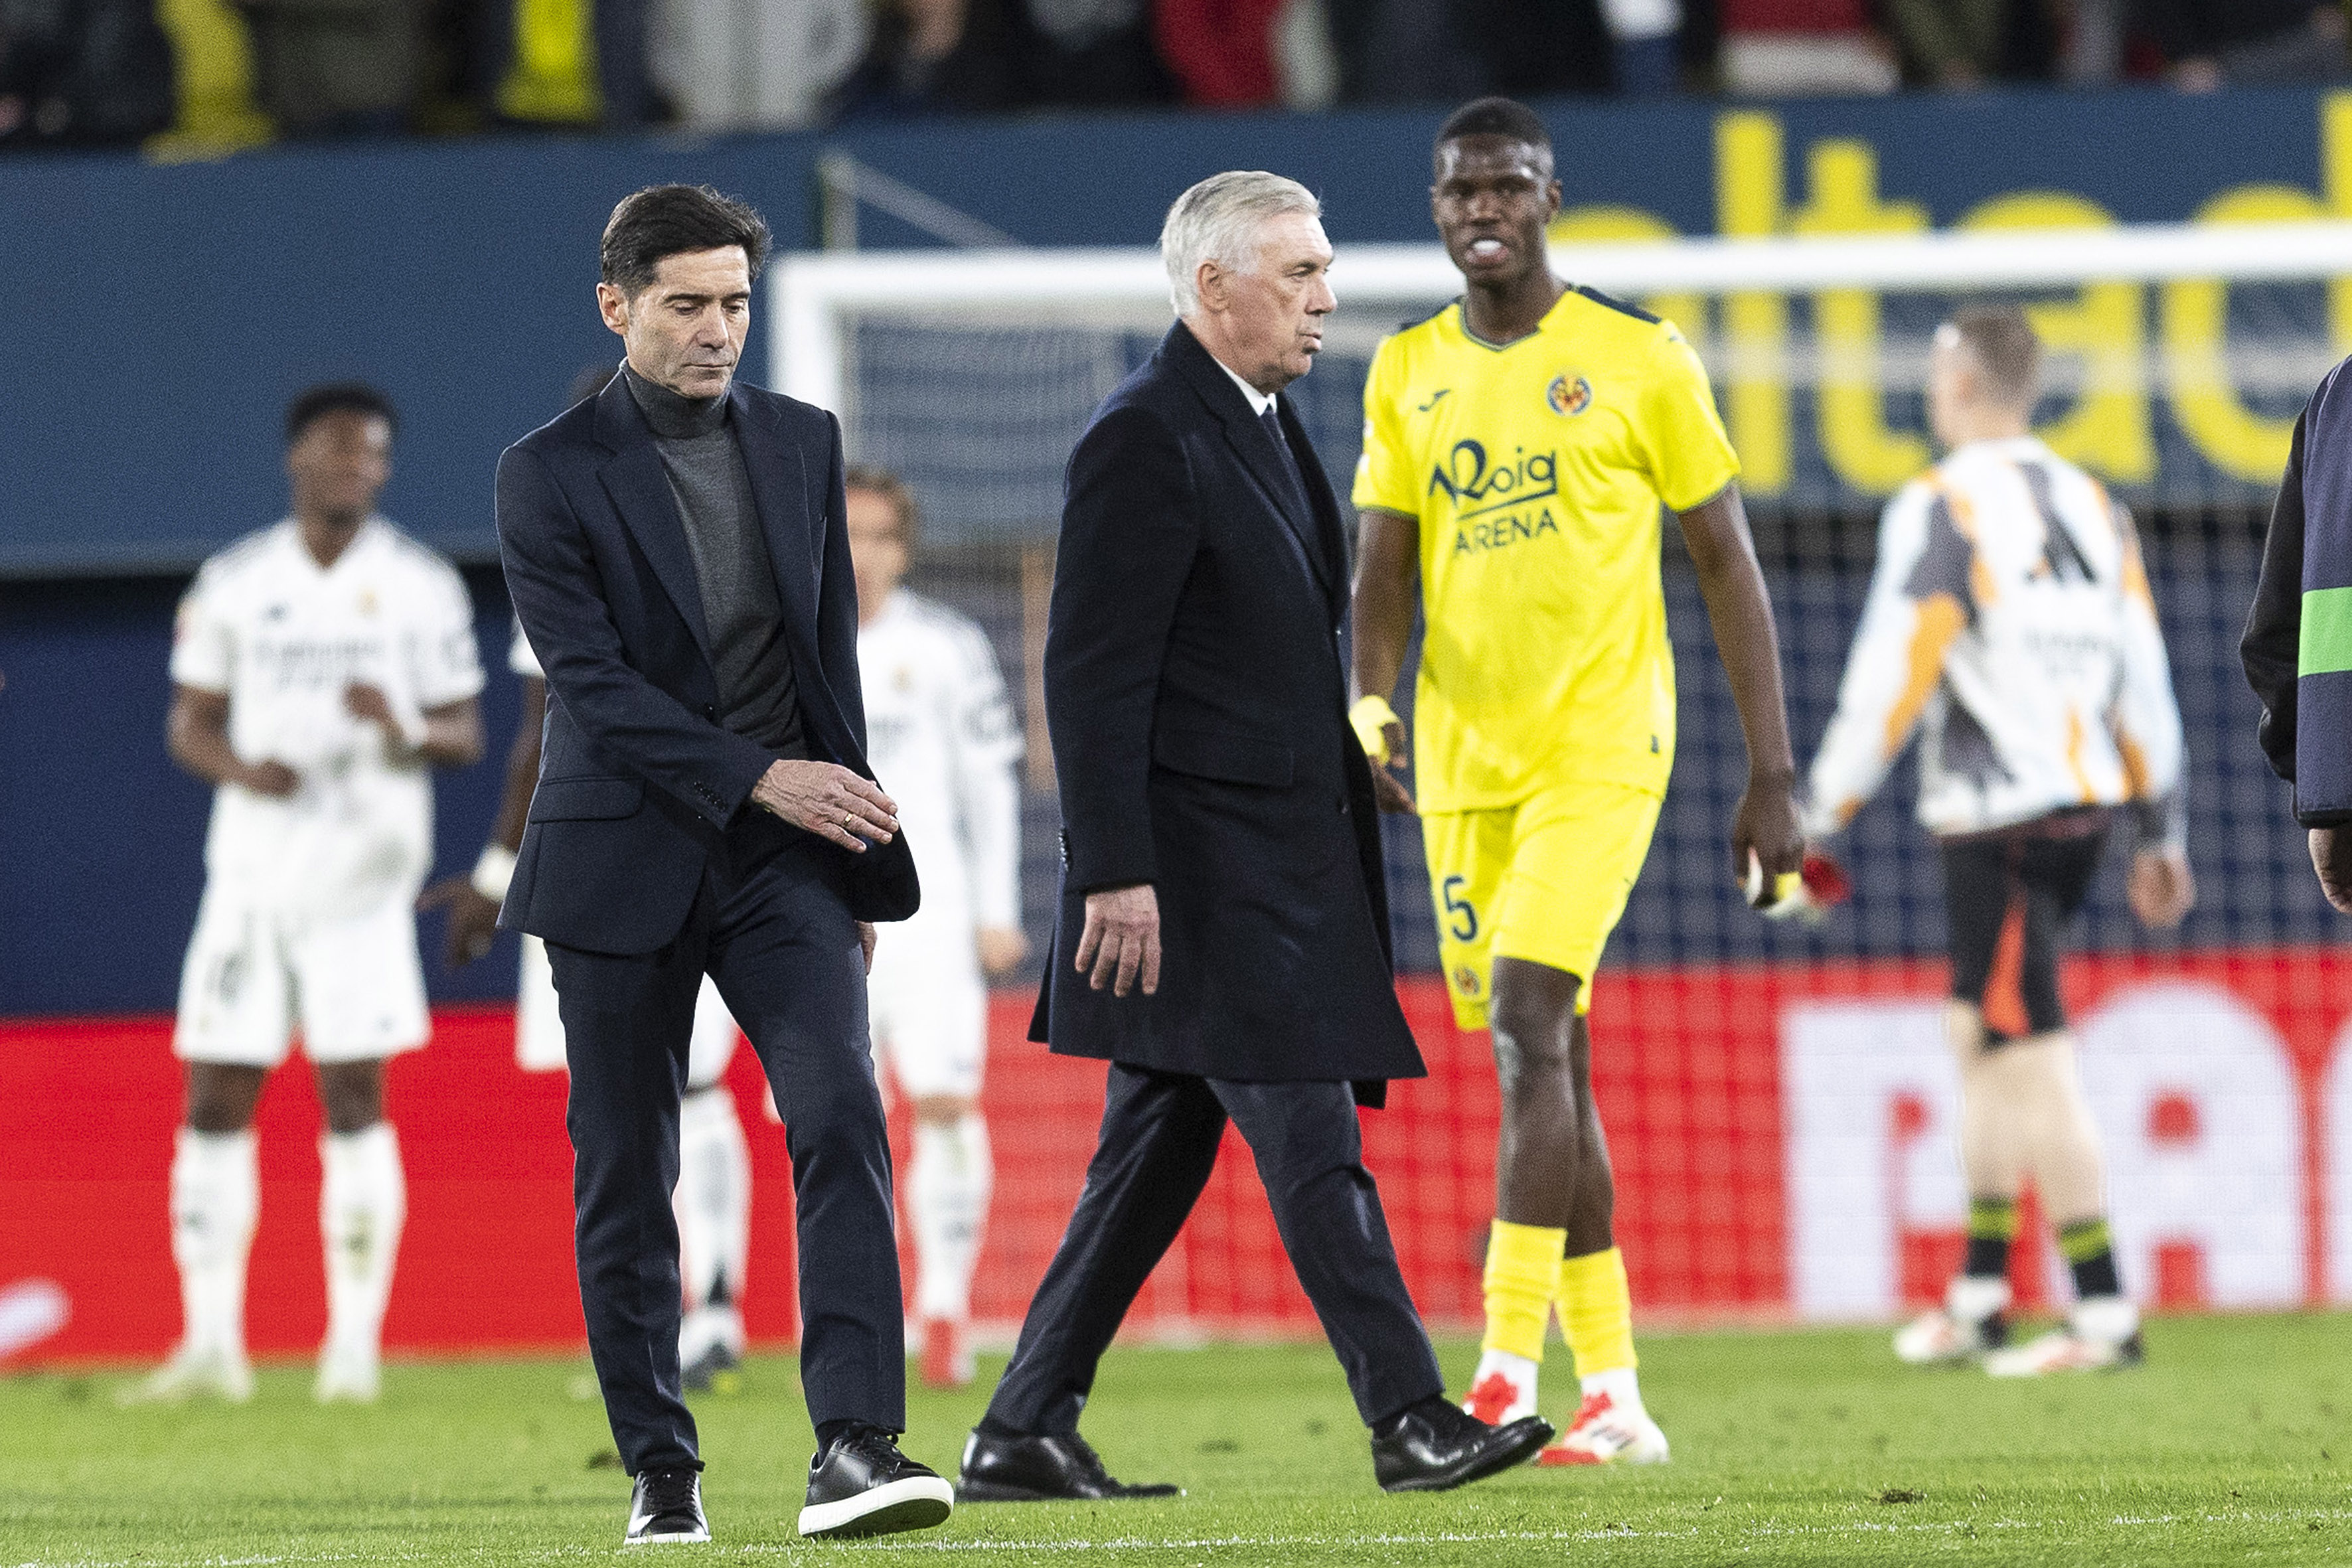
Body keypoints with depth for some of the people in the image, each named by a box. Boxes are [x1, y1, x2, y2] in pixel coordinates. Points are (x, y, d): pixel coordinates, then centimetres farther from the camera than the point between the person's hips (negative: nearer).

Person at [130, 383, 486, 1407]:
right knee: (215, 1102, 0)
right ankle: (211, 1342, 6)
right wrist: (241, 769, -11)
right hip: (249, 870, 2)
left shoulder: (421, 586, 3)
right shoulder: (234, 584, 7)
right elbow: (191, 725, 10)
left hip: (361, 872, -2)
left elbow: (465, 735, 5)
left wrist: (406, 729, -17)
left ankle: (355, 1342, 0)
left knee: (354, 1099, -4)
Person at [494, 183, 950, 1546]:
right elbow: (592, 679, -12)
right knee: (626, 1175, 3)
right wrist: (759, 779, -19)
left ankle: (856, 1444, -24)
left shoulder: (803, 443, 10)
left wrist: (855, 848, 15)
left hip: (785, 856, 2)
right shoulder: (551, 473, -4)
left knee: (841, 1116, -16)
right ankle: (661, 1470, 13)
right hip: (627, 857, -2)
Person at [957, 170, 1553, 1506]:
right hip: (1201, 873, -10)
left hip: (1274, 870, 10)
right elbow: (1093, 675, -17)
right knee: (1313, 1147, -9)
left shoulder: (1266, 427, 16)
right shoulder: (1147, 441, -14)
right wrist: (1117, 877, -21)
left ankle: (1027, 1434, 14)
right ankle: (1410, 1420, -8)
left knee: (1157, 1156, 10)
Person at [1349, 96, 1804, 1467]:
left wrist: (1773, 774, -3)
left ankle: (1509, 1373, -21)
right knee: (1545, 1061, 7)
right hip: (1466, 759, 5)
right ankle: (1615, 1394, 13)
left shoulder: (1639, 360, -2)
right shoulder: (1410, 375, 10)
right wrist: (1372, 698, -9)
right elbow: (1388, 567, 12)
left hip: (1601, 747, -5)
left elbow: (1728, 563, 1)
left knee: (1527, 1025, -19)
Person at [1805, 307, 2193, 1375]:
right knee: (1976, 1040, 18)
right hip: (2086, 806, 8)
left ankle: (2104, 1315, -8)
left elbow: (1890, 678, -13)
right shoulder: (2092, 507, 11)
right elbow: (2142, 678, 12)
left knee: (2032, 1066, -6)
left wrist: (1816, 815, -7)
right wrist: (2162, 832, 18)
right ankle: (1978, 1297, 22)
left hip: (1995, 820, -8)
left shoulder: (1942, 509, -10)